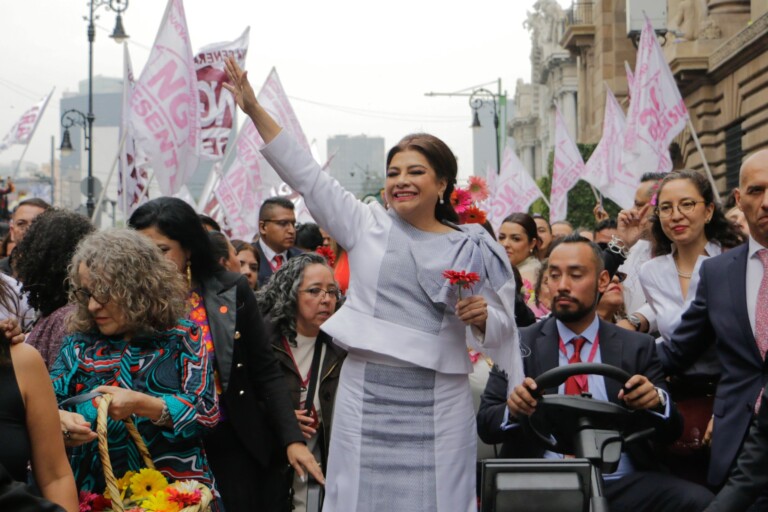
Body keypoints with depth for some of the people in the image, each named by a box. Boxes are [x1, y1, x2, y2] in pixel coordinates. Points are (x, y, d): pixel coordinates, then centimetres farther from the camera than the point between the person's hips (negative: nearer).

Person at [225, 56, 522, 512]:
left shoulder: (472, 249, 5)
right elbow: (305, 173, 4)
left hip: (439, 400, 0)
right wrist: (255, 110, -1)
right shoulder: (366, 225, 7)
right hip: (366, 393, 1)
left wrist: (483, 316, -13)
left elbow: (499, 330, 11)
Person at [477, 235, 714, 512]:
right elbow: (485, 425, 7)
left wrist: (657, 399, -13)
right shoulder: (519, 344, 10)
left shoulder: (636, 348, 13)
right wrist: (512, 408, -16)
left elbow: (670, 432, 10)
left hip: (623, 484, 1)